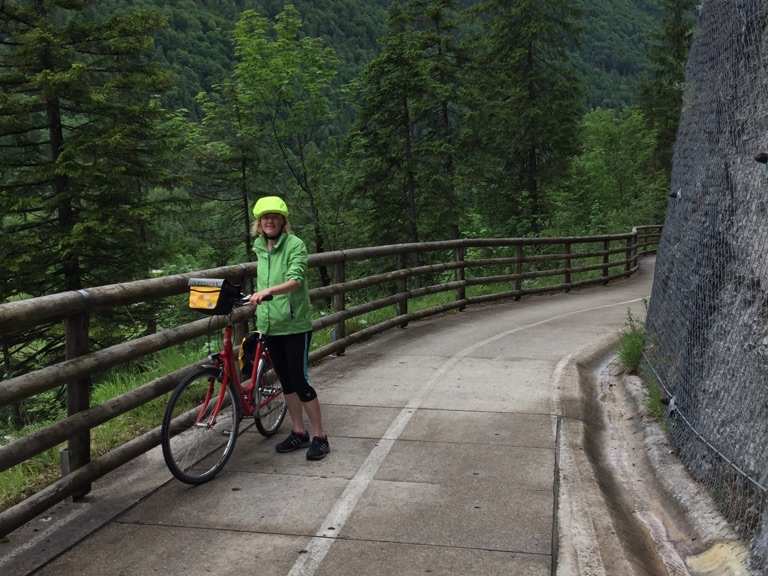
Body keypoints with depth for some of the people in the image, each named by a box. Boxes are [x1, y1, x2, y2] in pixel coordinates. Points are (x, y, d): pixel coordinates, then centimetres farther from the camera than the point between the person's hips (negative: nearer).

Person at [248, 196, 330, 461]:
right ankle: (298, 433, 26)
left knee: (300, 382, -5)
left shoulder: (295, 244, -11)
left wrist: (267, 291, -42)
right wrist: (259, 302, 22)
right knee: (286, 382, 13)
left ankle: (320, 437, 8)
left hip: (295, 325, -7)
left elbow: (296, 280, -27)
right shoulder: (259, 247, 10)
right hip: (270, 326, 7)